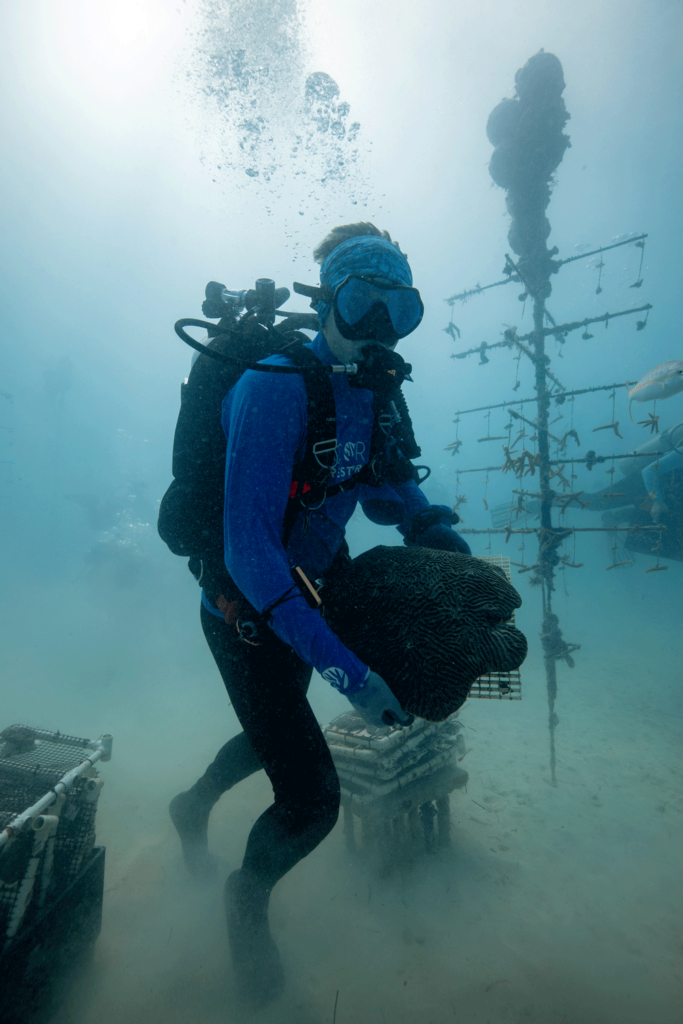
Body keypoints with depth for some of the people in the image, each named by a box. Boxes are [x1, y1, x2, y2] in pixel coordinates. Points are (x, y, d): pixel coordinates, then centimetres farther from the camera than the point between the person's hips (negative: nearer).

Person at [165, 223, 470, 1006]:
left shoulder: (370, 395, -3)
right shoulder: (276, 387, -27)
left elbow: (384, 489, 7)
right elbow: (248, 551, -33)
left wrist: (429, 522, -13)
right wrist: (346, 673, -34)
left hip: (306, 594, 8)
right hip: (247, 614, -7)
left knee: (277, 731, 29)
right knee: (313, 801, -2)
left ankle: (194, 806, 63)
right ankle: (250, 894, 36)